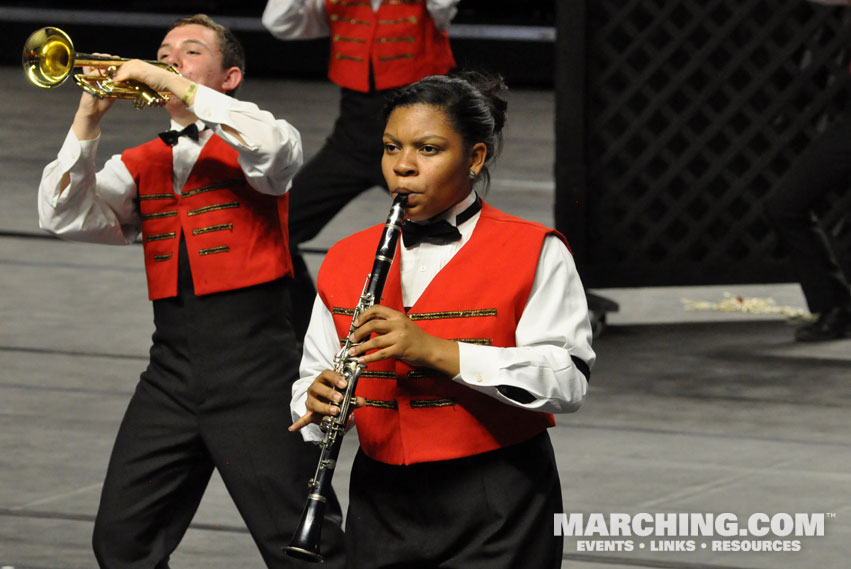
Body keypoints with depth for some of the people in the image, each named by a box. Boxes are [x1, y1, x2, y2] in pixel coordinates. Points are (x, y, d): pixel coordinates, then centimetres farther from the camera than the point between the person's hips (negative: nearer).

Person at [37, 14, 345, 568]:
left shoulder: (250, 145, 4)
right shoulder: (141, 165, 16)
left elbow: (272, 149, -21)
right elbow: (66, 218, 4)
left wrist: (175, 86, -18)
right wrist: (88, 121, -7)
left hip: (255, 363, -5)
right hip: (172, 369, 5)